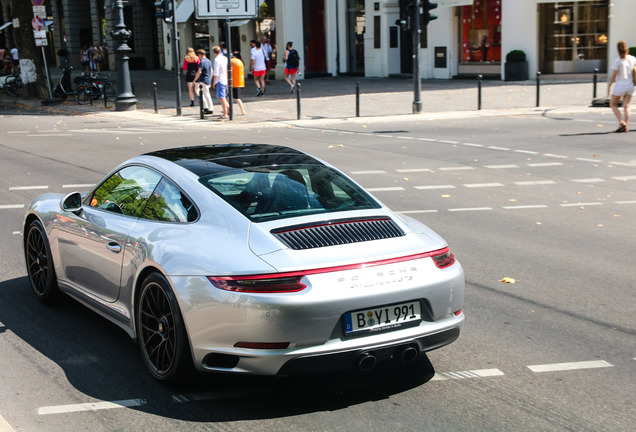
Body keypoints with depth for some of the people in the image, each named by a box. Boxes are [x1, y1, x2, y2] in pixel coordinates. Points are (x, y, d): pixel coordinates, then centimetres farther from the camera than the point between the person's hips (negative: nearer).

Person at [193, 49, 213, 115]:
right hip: (208, 81, 9)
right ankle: (205, 107, 17)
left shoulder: (202, 62, -15)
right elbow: (211, 71, 18)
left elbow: (199, 72, -21)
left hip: (203, 81, -9)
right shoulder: (209, 61, 13)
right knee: (202, 94, 17)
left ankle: (210, 109, -1)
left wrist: (194, 80, -13)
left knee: (207, 95, -4)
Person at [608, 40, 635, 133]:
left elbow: (613, 76, -12)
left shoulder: (617, 61, -14)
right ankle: (626, 126, 4)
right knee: (626, 106, 10)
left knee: (613, 105, 11)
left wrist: (609, 86, -2)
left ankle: (621, 122, -3)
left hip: (620, 86, -5)